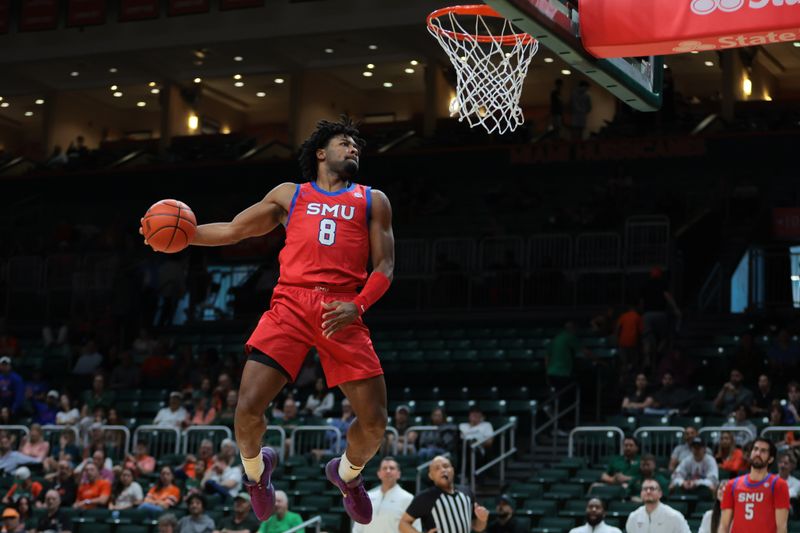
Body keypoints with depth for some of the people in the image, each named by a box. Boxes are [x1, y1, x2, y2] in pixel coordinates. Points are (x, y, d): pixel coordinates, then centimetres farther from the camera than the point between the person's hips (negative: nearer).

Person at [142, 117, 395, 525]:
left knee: (374, 422, -6)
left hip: (342, 311, 0)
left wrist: (358, 306, -8)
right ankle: (256, 467, 21)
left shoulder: (373, 201, 19)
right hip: (290, 303, 0)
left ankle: (347, 473, 29)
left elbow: (384, 266, 11)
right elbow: (232, 230, 22)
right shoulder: (290, 195, 21)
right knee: (247, 408, -13)